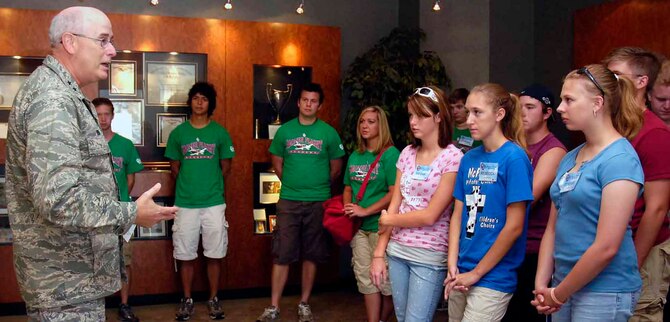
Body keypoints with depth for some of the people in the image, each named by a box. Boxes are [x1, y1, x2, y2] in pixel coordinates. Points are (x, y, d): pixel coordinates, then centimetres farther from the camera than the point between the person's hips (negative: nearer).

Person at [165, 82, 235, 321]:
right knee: (186, 255, 6)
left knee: (214, 254, 6)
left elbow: (226, 167, 8)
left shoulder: (220, 132, 1)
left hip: (214, 203, 0)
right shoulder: (178, 133, 3)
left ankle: (213, 299, 19)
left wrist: (212, 186, 9)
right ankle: (187, 300, 20)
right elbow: (174, 168, 10)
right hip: (185, 203, 1)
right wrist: (188, 187, 8)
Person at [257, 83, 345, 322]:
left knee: (311, 255, 8)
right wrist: (293, 184, 10)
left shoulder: (328, 133, 0)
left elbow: (336, 168, 6)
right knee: (282, 255, 1)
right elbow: (277, 163, 13)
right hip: (288, 201, 0)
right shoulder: (285, 130, 4)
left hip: (318, 203, 0)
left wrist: (319, 186, 7)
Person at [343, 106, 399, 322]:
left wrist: (365, 211, -17)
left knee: (385, 278, 4)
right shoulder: (355, 156, 11)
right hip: (358, 227, 6)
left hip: (381, 225, -6)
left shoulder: (390, 154, -9)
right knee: (366, 279, 8)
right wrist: (348, 208, -1)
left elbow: (395, 193, -15)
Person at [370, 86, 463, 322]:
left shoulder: (453, 157, -12)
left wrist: (388, 220, -2)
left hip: (429, 257, -6)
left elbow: (430, 215, -15)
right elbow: (394, 204, 6)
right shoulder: (407, 153, 7)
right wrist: (379, 253, 2)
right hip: (397, 252, 6)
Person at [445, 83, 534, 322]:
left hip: (492, 278, -6)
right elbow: (458, 215, 7)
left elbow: (514, 226, -15)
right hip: (461, 276, 6)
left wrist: (476, 273, -10)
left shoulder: (514, 157, -12)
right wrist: (453, 265, -3)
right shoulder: (469, 159, 6)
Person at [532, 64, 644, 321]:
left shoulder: (620, 159, -16)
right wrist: (541, 285, 0)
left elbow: (606, 247, -21)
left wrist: (558, 295, -13)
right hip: (565, 285, 7)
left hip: (605, 292, -7)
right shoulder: (570, 157, 7)